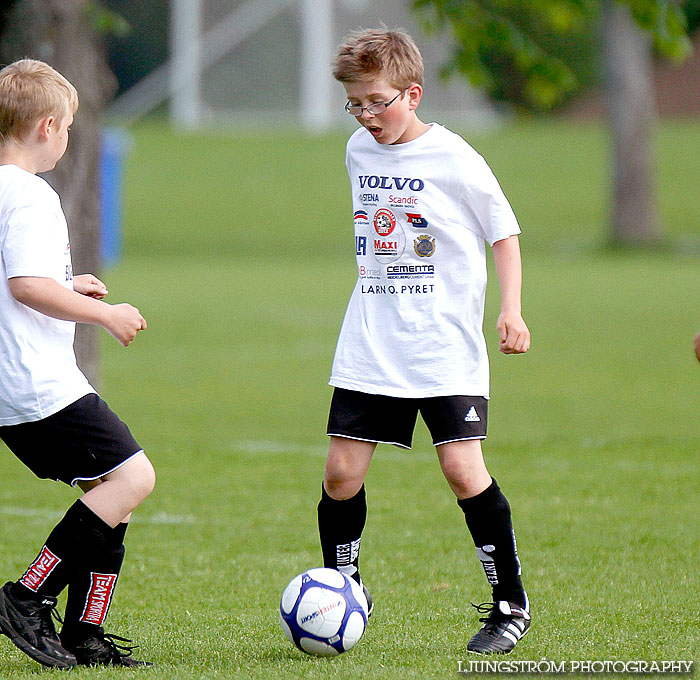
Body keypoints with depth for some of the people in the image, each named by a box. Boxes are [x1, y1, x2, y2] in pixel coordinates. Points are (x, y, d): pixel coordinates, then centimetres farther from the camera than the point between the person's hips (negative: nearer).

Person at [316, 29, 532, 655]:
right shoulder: (359, 151, 9)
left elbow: (504, 232, 0)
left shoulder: (454, 158, -7)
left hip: (446, 348, -5)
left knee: (463, 468, -13)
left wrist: (511, 308, -11)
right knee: (342, 472, -2)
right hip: (370, 347, 5)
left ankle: (510, 604, 0)